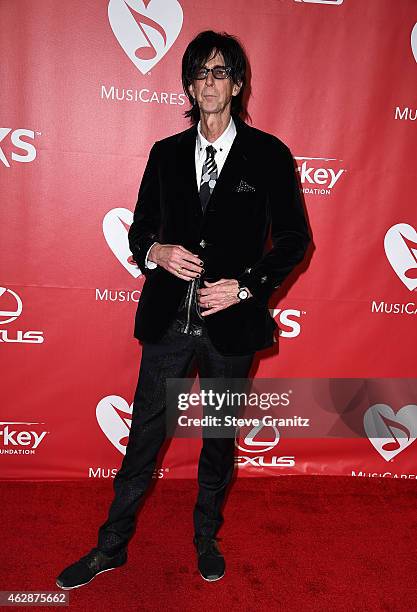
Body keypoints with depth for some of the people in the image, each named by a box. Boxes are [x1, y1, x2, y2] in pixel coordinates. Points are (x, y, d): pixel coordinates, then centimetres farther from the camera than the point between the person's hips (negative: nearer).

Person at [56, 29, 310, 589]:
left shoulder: (269, 155, -1)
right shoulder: (166, 154, 8)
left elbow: (295, 238, 0)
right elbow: (139, 229, 11)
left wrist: (244, 285, -13)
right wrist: (156, 253, -12)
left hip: (231, 321, -1)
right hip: (169, 319, 2)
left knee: (220, 436, 15)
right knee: (145, 433, 10)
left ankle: (207, 538, 38)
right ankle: (112, 545, 29)